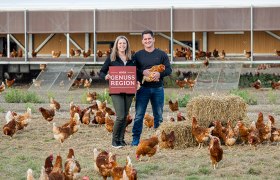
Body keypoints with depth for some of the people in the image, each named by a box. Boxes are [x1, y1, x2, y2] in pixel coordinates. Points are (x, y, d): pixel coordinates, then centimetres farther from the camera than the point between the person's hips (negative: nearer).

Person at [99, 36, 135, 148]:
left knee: (125, 116, 7)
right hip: (116, 91, -4)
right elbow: (101, 72, 2)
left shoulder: (131, 59, 11)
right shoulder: (111, 58, 1)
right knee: (120, 116, -12)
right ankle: (115, 140, 1)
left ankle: (121, 139, 17)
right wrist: (106, 76, -20)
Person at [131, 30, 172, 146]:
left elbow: (169, 70, 4)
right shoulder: (137, 55, 7)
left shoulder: (161, 54, 8)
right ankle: (135, 140, 0)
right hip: (143, 88, -1)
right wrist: (143, 72, -16)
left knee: (158, 115, 7)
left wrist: (159, 74, -16)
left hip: (158, 88, 1)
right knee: (139, 115, -4)